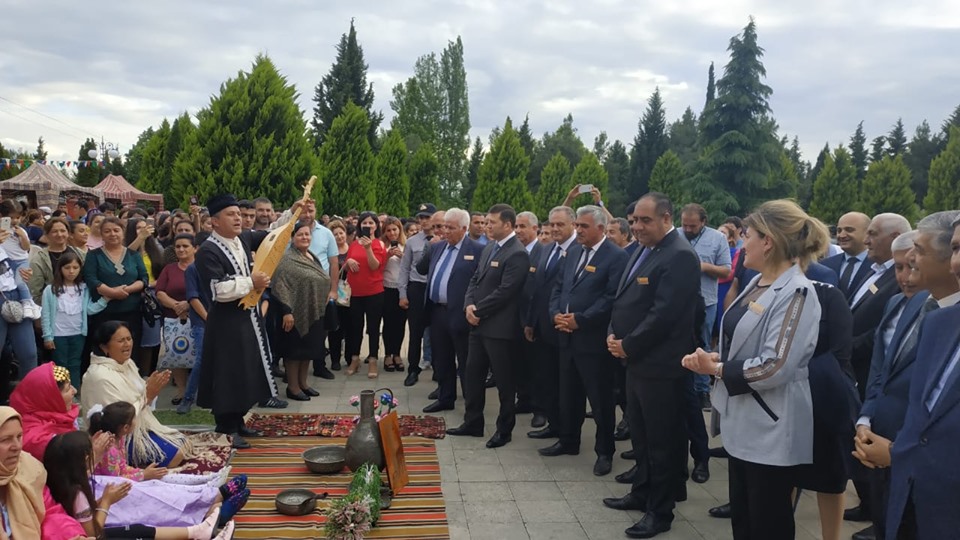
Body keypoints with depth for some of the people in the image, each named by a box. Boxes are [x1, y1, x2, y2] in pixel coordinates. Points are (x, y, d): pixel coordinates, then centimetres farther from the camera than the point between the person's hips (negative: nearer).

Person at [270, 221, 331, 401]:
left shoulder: (313, 258, 12)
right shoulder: (287, 260, -13)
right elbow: (280, 287, -20)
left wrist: (327, 298, 17)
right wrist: (286, 311, -26)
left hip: (314, 313, 8)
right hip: (296, 313, -8)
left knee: (308, 349, 14)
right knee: (295, 350, 1)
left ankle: (303, 383, 26)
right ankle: (292, 386, 11)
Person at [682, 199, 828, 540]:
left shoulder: (797, 293, -19)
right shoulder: (757, 283, 8)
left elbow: (775, 368, -26)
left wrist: (717, 369, -17)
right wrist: (713, 358, -5)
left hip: (772, 429, -9)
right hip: (744, 423, 9)